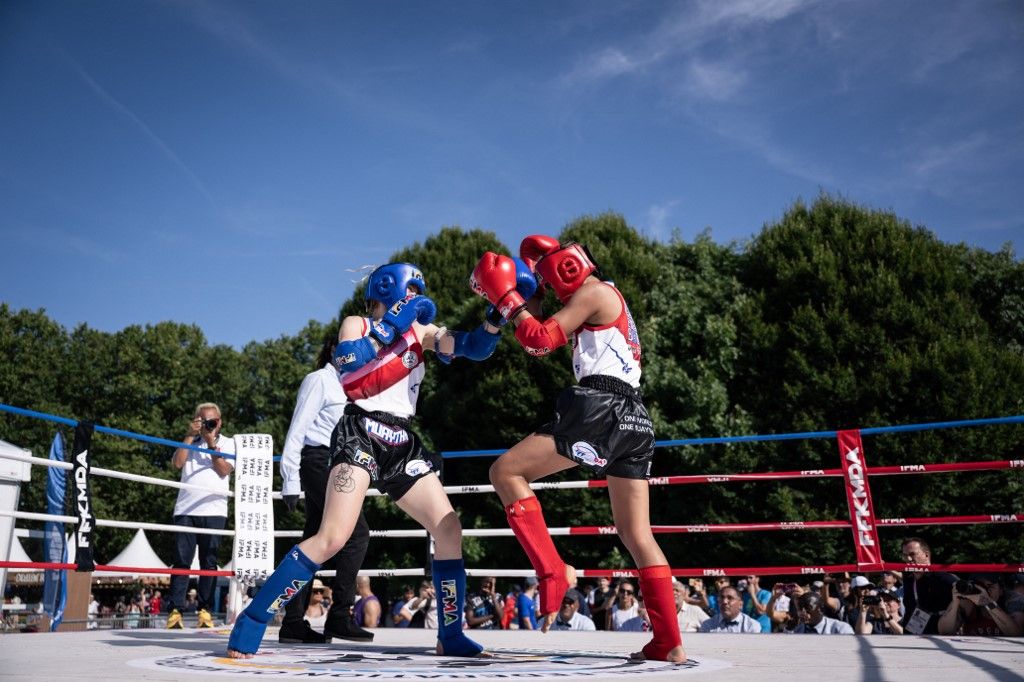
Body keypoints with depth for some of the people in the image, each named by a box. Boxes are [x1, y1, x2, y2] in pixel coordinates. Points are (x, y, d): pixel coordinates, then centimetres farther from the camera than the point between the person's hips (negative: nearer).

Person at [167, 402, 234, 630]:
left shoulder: (227, 443, 12)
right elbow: (178, 463, 0)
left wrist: (211, 443, -5)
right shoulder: (190, 441, 17)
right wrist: (190, 435, -2)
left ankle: (205, 610, 4)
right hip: (186, 509, 1)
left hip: (214, 510, -1)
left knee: (209, 562, 1)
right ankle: (175, 610, -3)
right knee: (182, 560, -3)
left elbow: (224, 470, -2)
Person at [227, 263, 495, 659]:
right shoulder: (356, 325, 6)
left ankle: (450, 637, 10)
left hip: (403, 444, 6)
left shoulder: (422, 332, 19)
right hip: (361, 435, -6)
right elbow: (349, 377, -14)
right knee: (333, 537, -21)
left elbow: (475, 348, 9)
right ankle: (250, 624, -11)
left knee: (449, 529, -1)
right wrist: (392, 326, -12)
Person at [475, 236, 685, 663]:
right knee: (637, 535, 9)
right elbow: (554, 338, 31)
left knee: (506, 471, -5)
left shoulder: (593, 293, 1)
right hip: (633, 418, 10)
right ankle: (669, 644, 8)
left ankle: (553, 571, -13)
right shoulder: (610, 301, 29)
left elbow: (539, 340, -5)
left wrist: (507, 297, 5)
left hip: (603, 410, -10)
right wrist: (526, 301, 25)